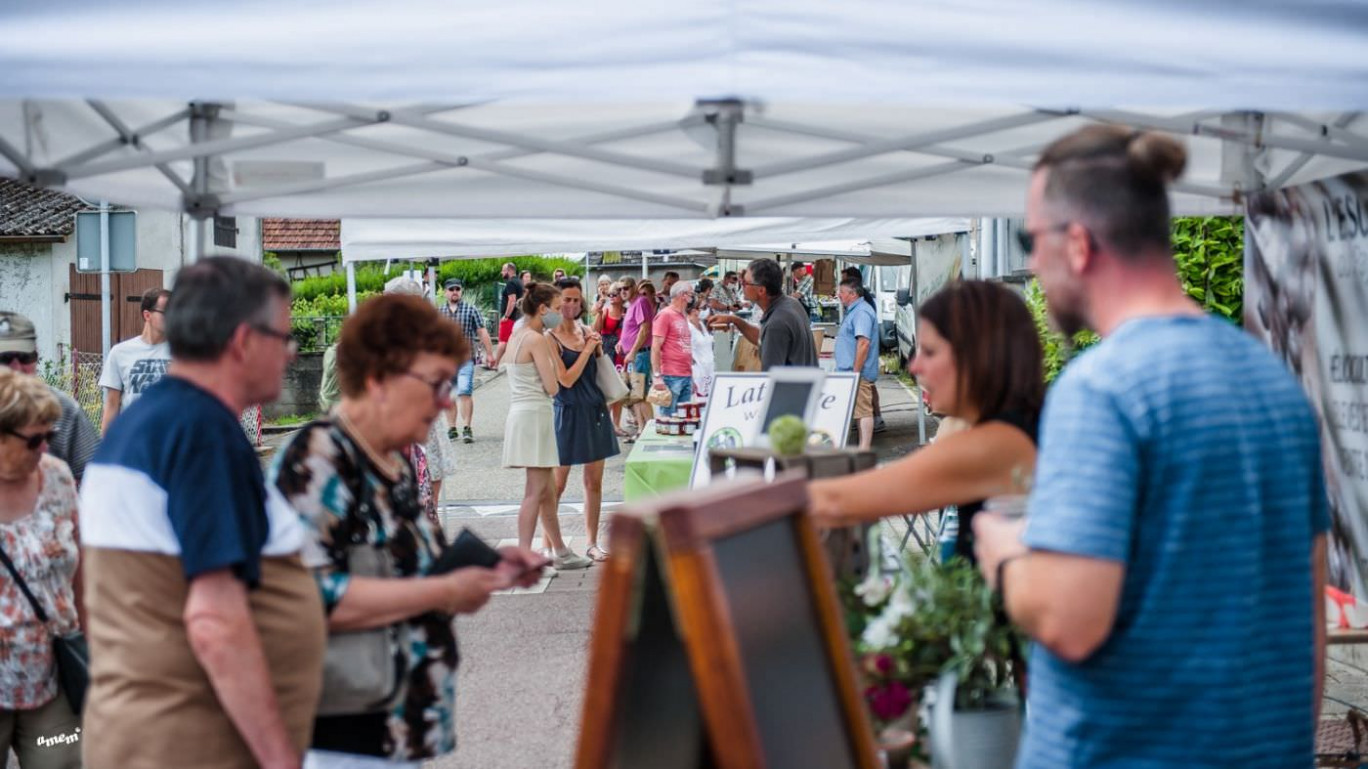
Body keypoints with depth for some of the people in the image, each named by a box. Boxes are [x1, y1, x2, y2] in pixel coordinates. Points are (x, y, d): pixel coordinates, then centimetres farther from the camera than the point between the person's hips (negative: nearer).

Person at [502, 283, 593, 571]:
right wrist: (551, 350, 2)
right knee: (536, 491, -7)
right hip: (535, 415, -10)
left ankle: (560, 552, 23)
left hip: (522, 414, 10)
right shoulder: (538, 340, -13)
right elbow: (552, 387, -15)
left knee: (546, 490, 15)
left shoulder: (517, 337, 15)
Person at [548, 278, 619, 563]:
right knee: (558, 484, 2)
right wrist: (587, 350, -13)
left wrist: (599, 347, 1)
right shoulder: (550, 339, -9)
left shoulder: (588, 333, 9)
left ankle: (592, 543, 17)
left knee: (594, 482, 9)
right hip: (568, 413, -6)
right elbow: (566, 380, -15)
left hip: (595, 411, 6)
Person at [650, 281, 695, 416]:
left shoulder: (684, 317, 17)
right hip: (671, 377, -8)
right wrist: (657, 376, -17)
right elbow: (655, 348, -11)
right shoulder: (665, 315, -6)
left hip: (687, 377, 8)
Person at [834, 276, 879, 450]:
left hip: (859, 374, -11)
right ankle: (864, 447, 18)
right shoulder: (853, 311, 18)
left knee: (864, 412, -8)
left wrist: (855, 372, -25)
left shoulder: (861, 312, -16)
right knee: (863, 411, 13)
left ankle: (864, 449, -7)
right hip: (852, 372, 11)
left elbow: (863, 343, -24)